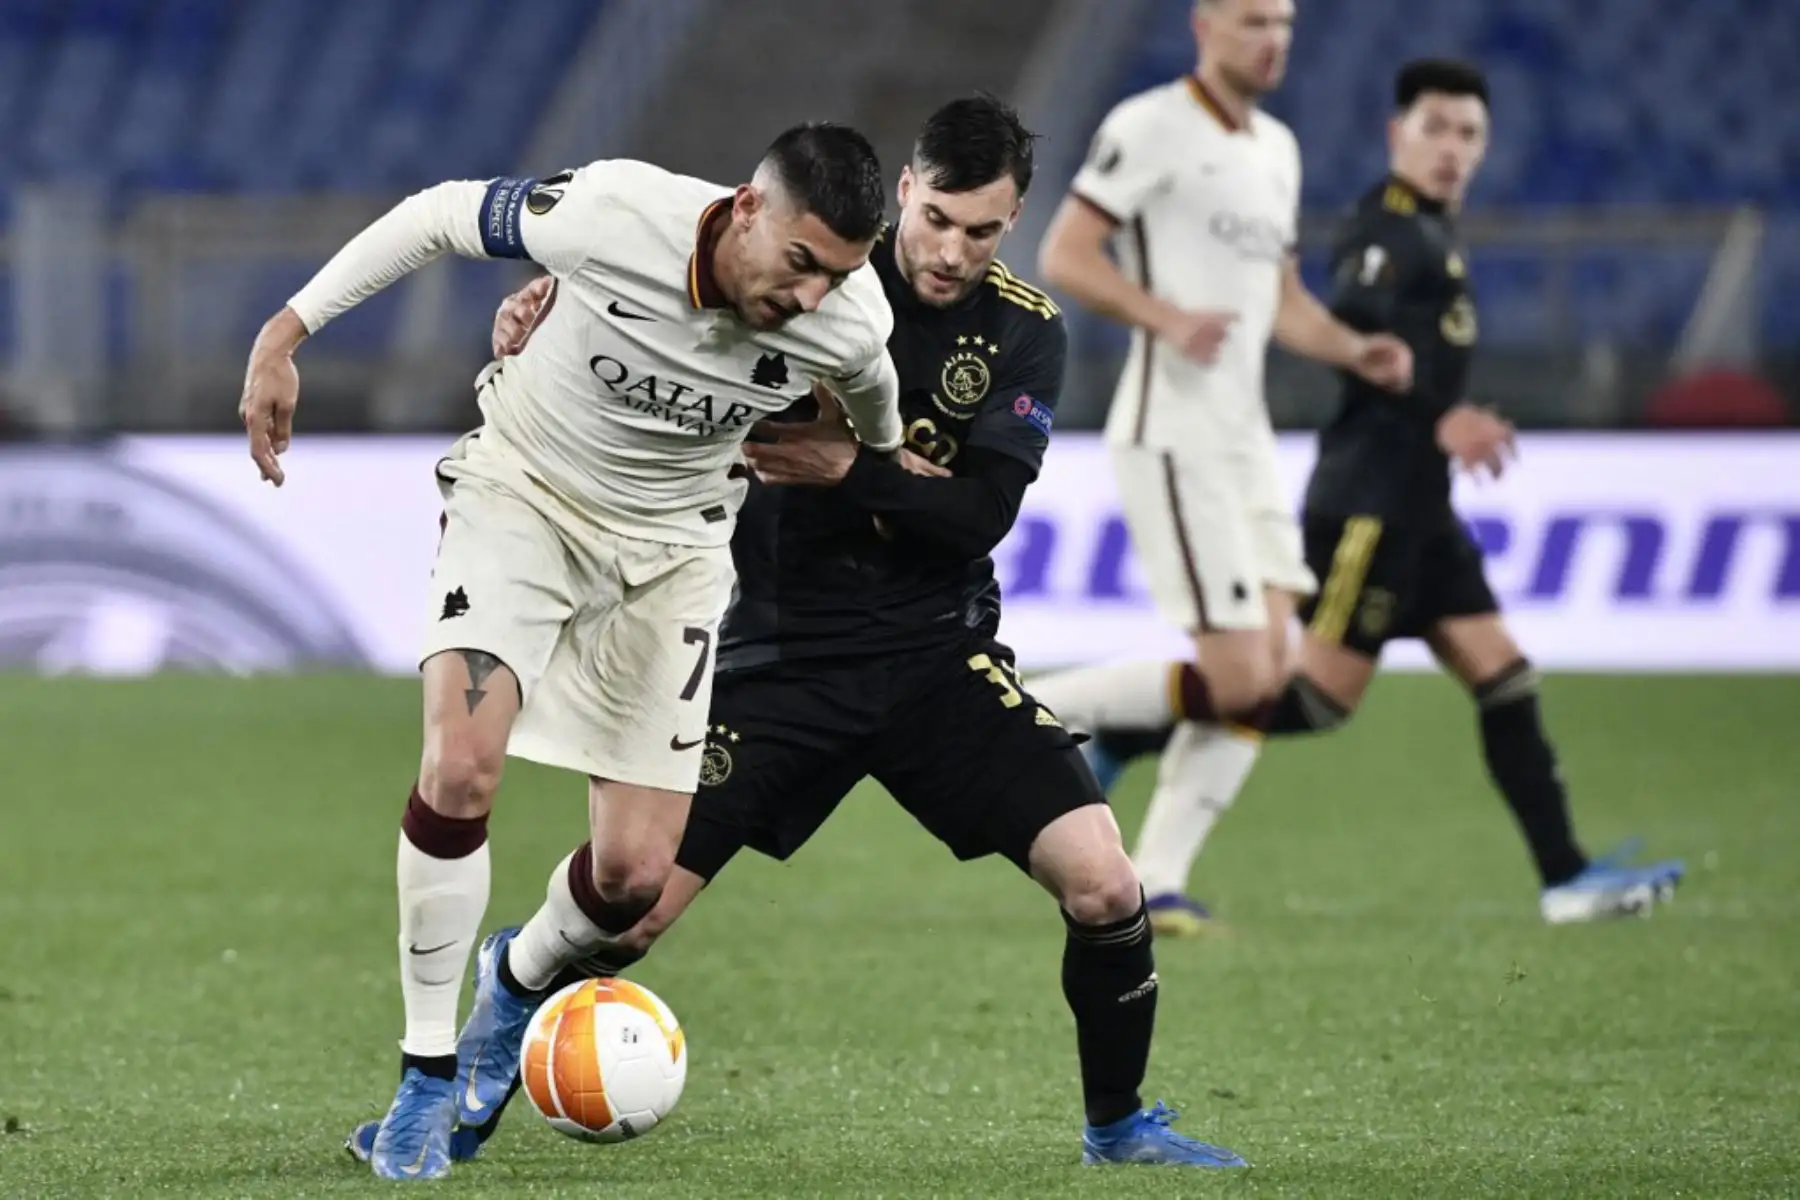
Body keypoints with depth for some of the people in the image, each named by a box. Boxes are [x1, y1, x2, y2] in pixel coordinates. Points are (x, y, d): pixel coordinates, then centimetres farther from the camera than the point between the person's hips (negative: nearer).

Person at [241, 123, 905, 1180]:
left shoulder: (850, 323, -22)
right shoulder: (615, 215, -31)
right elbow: (439, 217, -14)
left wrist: (884, 464, 25)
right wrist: (286, 336, -14)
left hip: (672, 542, 2)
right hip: (522, 492, -2)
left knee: (635, 875, -5)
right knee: (461, 766, -26)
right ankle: (427, 1080, -10)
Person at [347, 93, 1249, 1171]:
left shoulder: (1025, 333, -4)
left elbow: (980, 516, -12)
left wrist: (849, 467, -24)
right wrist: (551, 306, -17)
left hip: (941, 655, 1)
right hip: (783, 655, -1)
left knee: (1105, 885, -16)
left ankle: (1119, 1126, 9)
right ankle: (514, 983, 32)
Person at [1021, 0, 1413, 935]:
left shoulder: (1276, 150, 18)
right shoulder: (1151, 127, -8)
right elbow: (1063, 257, -13)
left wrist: (1355, 352, 8)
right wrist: (1165, 317, -27)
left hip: (1244, 438, 9)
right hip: (1171, 434, -9)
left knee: (1268, 678, 2)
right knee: (1236, 679, -14)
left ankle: (1148, 883, 7)